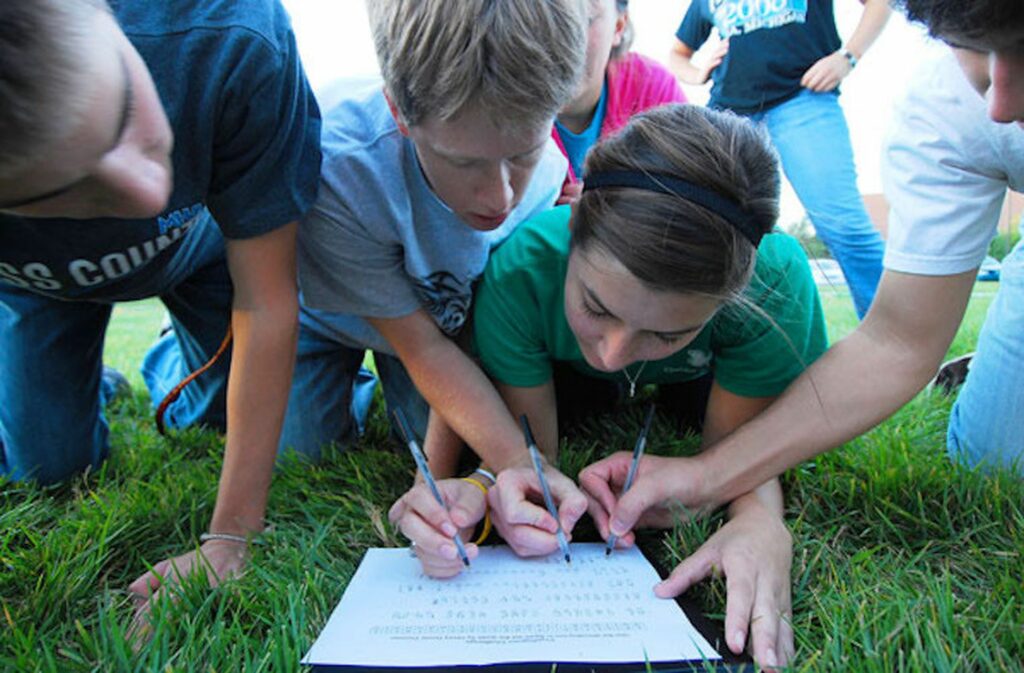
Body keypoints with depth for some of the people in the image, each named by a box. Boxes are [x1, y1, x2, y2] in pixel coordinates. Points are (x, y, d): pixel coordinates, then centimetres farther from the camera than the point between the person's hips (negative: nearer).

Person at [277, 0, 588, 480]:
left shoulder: (545, 175, -31)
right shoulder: (335, 173, -42)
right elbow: (424, 347, -32)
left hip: (434, 308, 3)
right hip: (326, 311, -2)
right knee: (300, 453, -9)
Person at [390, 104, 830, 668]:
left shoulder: (775, 281, -42)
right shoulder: (522, 269, -42)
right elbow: (527, 446, -29)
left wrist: (760, 523, -48)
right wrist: (483, 491, -53)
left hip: (703, 383, 1)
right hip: (570, 375, 0)